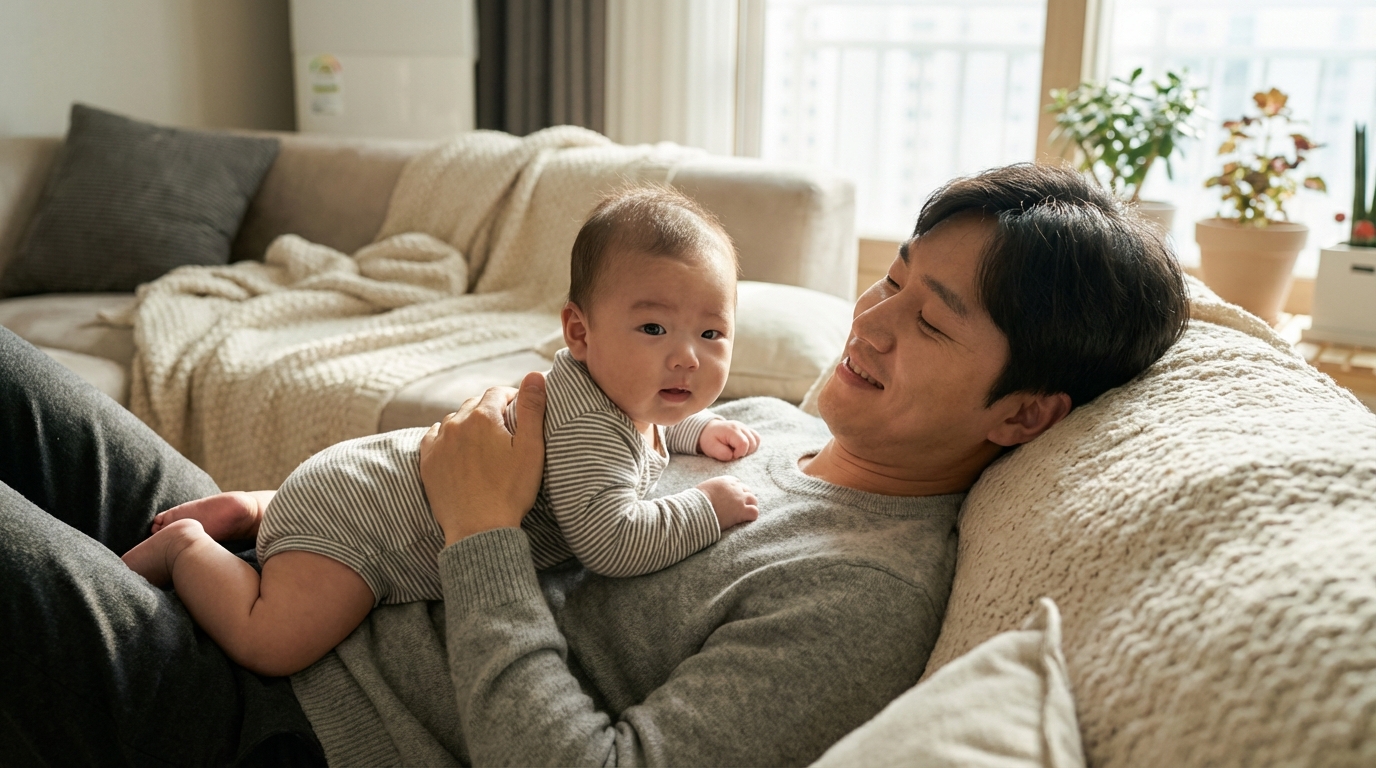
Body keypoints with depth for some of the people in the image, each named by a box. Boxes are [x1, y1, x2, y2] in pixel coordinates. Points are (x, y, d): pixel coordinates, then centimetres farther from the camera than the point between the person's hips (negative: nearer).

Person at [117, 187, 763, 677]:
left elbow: (646, 424, 25)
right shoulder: (585, 426, -31)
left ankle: (256, 512, 34)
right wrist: (707, 508, -27)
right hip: (344, 520, -10)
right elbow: (609, 541, -40)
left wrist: (700, 431, 7)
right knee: (271, 644, -20)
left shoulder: (618, 386, -1)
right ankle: (184, 548, 4)